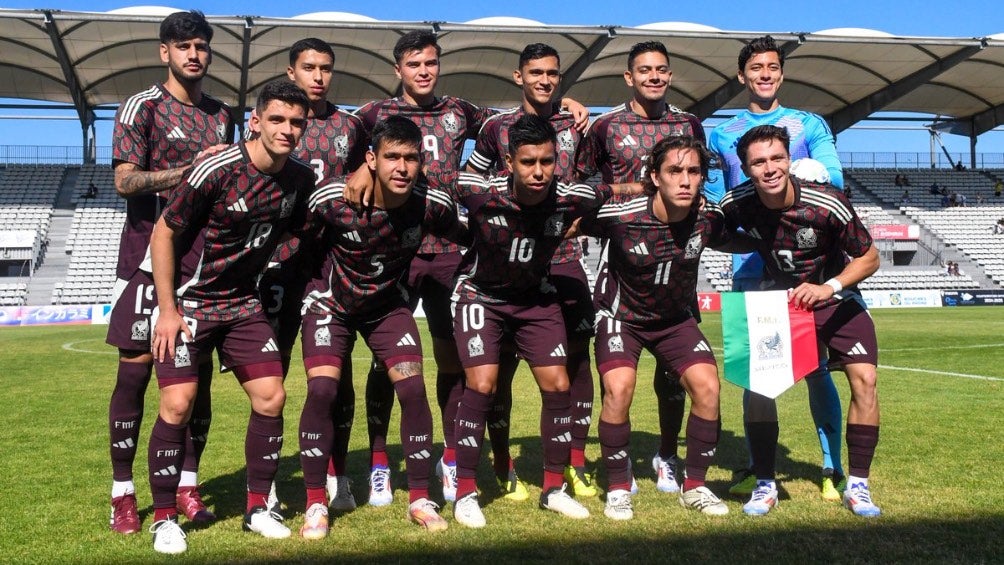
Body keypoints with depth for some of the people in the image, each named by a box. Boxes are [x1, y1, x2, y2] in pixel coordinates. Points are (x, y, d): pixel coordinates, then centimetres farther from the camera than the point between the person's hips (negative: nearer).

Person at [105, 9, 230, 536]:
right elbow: (125, 180, -10)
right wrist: (193, 168, -19)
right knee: (135, 369, -3)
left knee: (199, 371, 4)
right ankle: (123, 494, 6)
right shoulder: (142, 107, 0)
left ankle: (187, 487, 13)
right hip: (149, 256, -5)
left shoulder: (220, 113, 17)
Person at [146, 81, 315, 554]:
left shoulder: (301, 177, -4)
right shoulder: (217, 170, -21)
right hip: (188, 302, -5)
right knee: (177, 405, -11)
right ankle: (164, 519, 6)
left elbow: (304, 231, 16)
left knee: (271, 397, -1)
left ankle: (257, 508, 14)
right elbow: (163, 233, -13)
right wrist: (168, 309, -14)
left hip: (243, 303, 5)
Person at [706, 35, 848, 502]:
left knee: (815, 366, -3)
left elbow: (832, 176, -3)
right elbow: (713, 201, 13)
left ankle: (832, 468, 5)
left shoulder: (810, 125, 11)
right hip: (750, 266, 2)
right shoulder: (722, 135, 16)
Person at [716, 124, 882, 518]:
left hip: (835, 299, -1)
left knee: (864, 377, -18)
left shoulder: (827, 203, -27)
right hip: (778, 300, 2)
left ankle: (857, 486, -2)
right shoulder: (736, 205, -19)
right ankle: (765, 486, 3)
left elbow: (869, 257, -15)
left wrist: (829, 287, -29)